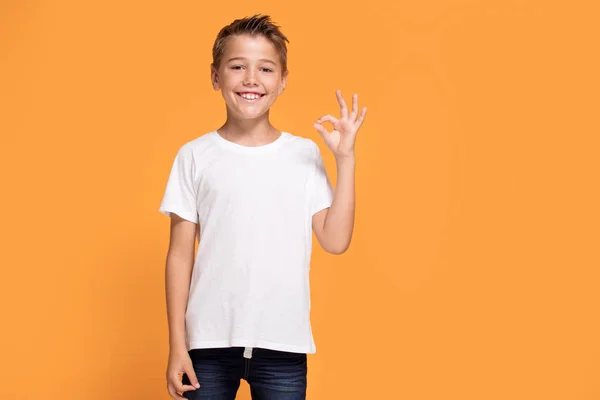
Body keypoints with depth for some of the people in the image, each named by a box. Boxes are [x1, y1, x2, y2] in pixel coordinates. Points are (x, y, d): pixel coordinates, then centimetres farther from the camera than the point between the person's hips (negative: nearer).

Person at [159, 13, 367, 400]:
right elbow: (180, 254, 1)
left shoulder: (304, 154, 2)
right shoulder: (195, 156, 0)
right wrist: (177, 345, -1)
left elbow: (335, 241, -2)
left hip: (284, 342, 1)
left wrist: (346, 159, -6)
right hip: (210, 340, 0)